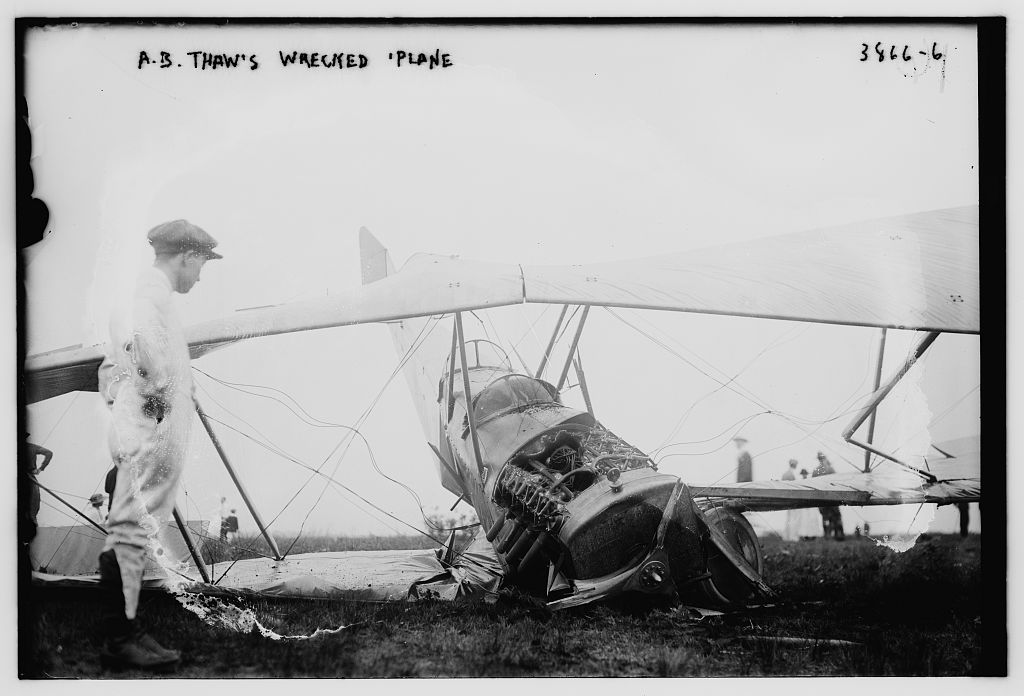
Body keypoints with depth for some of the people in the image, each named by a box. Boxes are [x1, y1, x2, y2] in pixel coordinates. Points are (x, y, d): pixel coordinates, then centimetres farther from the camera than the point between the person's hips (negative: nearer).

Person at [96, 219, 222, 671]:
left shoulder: (142, 294, 23)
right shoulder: (153, 292, -9)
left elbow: (110, 365, 29)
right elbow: (140, 335, -32)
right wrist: (158, 389, -23)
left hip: (135, 426, 11)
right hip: (153, 428, -11)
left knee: (128, 531, 11)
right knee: (132, 528, -10)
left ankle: (122, 632, 16)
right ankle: (119, 638, -9)